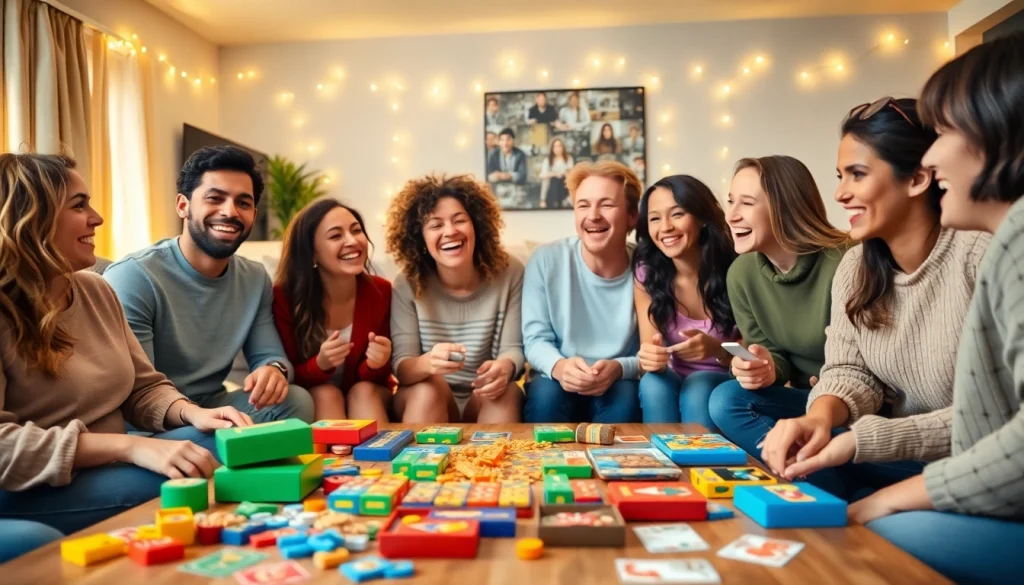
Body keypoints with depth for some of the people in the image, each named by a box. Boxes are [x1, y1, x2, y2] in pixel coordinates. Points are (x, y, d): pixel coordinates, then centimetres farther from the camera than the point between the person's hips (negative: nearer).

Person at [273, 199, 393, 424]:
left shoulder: (381, 291, -14)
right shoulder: (284, 296, -19)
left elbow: (374, 379, -7)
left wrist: (377, 365, -31)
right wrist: (320, 364, -33)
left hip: (370, 398, 2)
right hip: (309, 402, -1)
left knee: (364, 390, -28)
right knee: (326, 394, -30)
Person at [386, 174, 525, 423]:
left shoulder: (509, 273, -11)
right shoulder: (407, 284, -13)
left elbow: (512, 348, -10)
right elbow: (400, 363, -18)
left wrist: (505, 367, -36)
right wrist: (427, 363, -43)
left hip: (486, 402, 1)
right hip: (427, 402, 0)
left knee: (506, 391, -31)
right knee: (429, 384, -32)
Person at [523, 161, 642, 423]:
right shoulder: (546, 261, -9)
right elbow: (535, 339, -7)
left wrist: (619, 369, -27)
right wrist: (558, 366, -30)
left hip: (618, 388, 0)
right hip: (558, 385, 0)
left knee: (625, 395, -31)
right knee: (545, 391, -31)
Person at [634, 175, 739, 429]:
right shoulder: (646, 275, -8)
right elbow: (649, 347, -11)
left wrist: (717, 349, -31)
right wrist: (650, 358, -35)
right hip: (674, 383, 2)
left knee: (698, 386, -32)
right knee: (653, 381, -29)